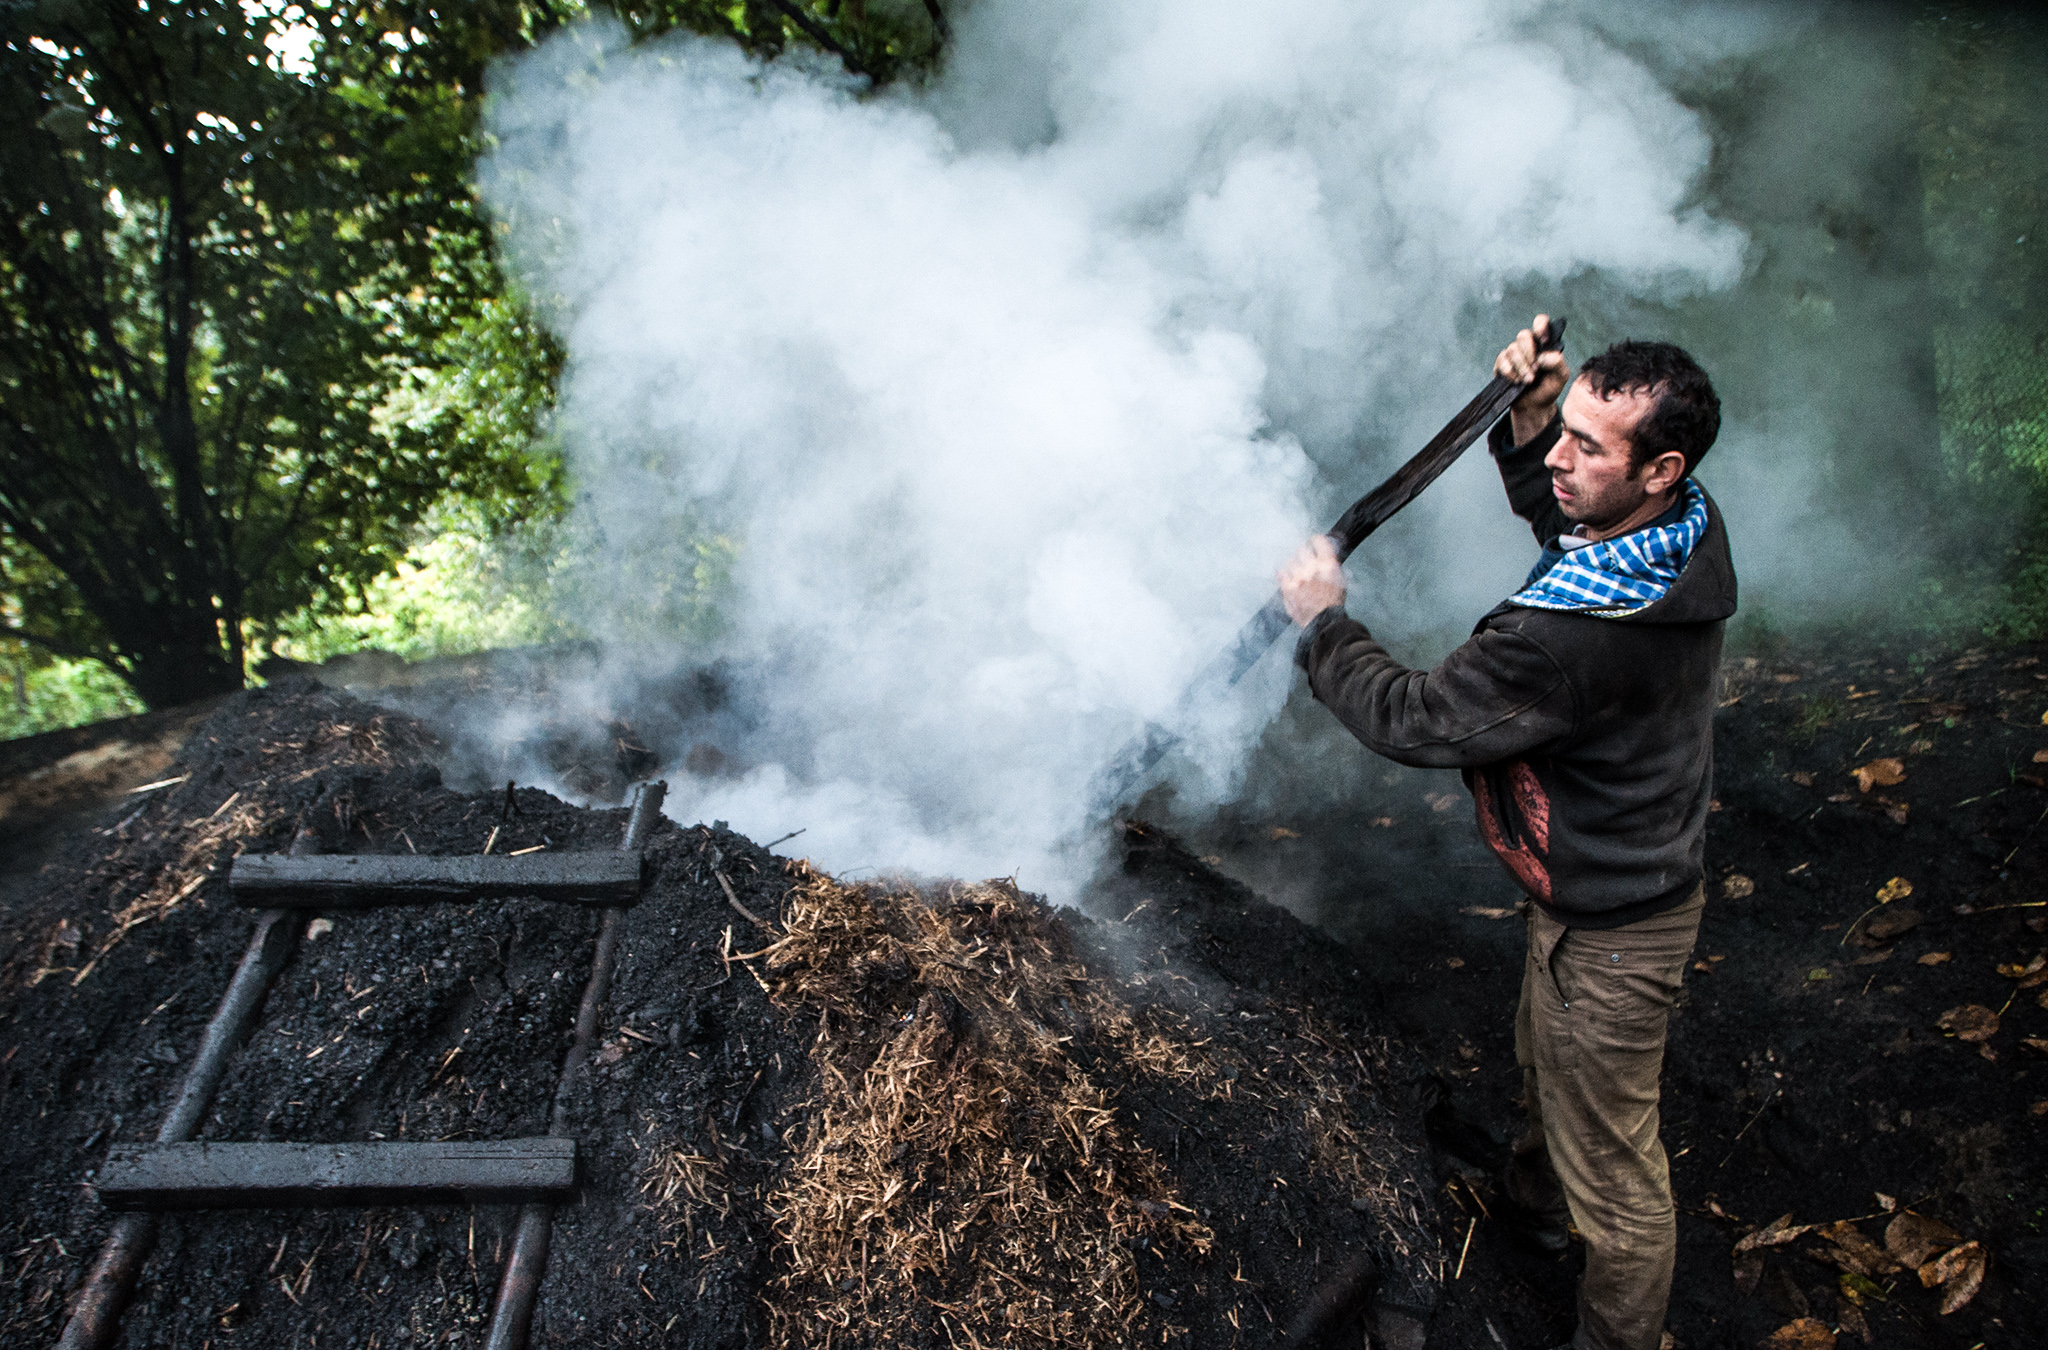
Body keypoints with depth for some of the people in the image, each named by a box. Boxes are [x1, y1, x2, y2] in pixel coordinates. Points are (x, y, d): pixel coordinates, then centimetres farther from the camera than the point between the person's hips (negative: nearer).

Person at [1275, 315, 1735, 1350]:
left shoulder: (1579, 633, -39)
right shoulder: (1685, 528, -10)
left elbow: (1414, 720, -27)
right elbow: (1554, 516, 12)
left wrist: (1321, 621, -12)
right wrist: (1529, 416, -7)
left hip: (1608, 931, -10)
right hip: (1623, 872, 10)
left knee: (1613, 1168, 12)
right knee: (1546, 1063, 35)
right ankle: (1536, 1199, 62)